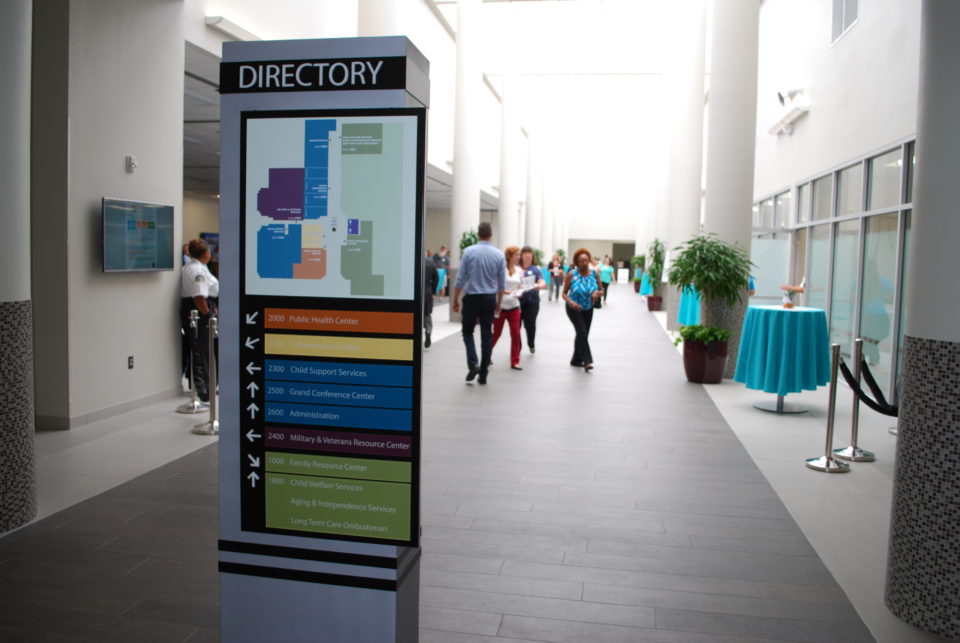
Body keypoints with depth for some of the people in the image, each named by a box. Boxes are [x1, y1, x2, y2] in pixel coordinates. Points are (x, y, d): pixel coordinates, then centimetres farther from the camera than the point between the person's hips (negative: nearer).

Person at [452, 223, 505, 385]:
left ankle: (473, 364, -7)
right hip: (489, 299, 2)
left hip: (472, 298, -2)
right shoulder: (499, 255, 0)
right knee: (487, 335, 8)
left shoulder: (468, 252, -8)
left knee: (467, 331, 14)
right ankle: (483, 374, 11)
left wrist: (455, 299, 3)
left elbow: (460, 279, -7)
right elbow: (501, 283, 4)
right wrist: (498, 303, 16)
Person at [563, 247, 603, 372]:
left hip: (588, 309, 4)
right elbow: (564, 293, -12)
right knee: (582, 332, -20)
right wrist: (571, 302, -31)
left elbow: (601, 290, 2)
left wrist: (598, 293, -22)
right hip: (574, 309, -4)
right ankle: (587, 361, -20)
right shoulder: (571, 275, -16)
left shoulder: (594, 274, -8)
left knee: (582, 335, 12)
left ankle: (576, 360, 28)